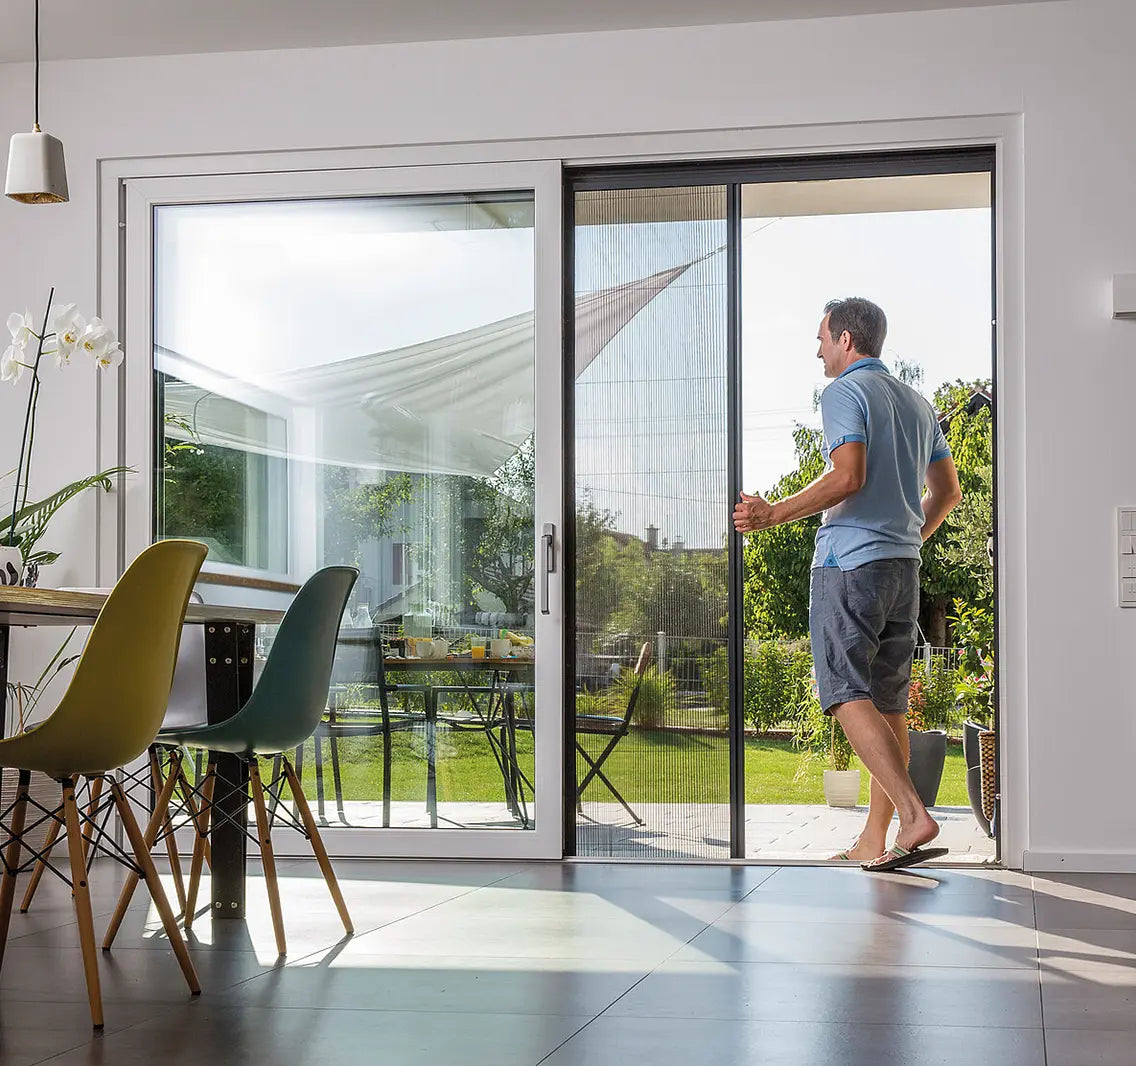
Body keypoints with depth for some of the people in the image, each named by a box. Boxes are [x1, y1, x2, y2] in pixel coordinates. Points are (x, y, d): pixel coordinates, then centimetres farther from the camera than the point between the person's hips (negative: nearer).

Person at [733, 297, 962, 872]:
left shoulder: (844, 392, -6)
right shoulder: (917, 403, 19)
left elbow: (848, 477, -20)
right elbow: (947, 489, 20)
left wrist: (775, 514, -14)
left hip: (850, 561, -8)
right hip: (903, 565, 8)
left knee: (848, 695, -11)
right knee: (889, 702, 8)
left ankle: (914, 815, -25)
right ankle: (875, 840, 11)